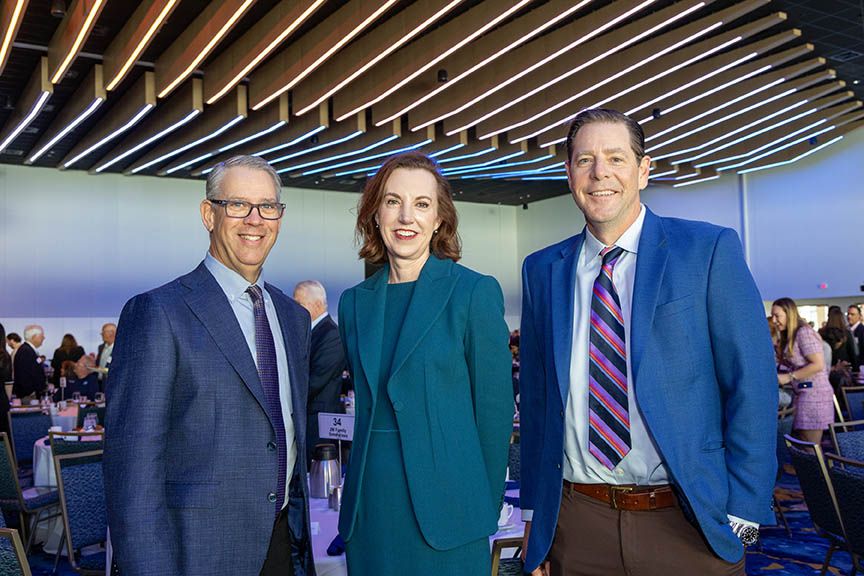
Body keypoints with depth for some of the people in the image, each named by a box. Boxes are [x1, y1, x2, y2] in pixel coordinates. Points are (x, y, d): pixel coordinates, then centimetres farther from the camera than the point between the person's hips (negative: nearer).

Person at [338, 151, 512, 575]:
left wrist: (485, 508, -3)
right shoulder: (355, 302, 7)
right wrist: (371, 481, 11)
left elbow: (494, 410, -5)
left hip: (443, 506, -4)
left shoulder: (475, 292, -7)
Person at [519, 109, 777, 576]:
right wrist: (533, 513, 7)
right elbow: (536, 397, 8)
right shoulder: (541, 271, 4)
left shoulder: (710, 250, -5)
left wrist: (742, 512, -10)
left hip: (689, 523, -2)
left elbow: (751, 385, -6)